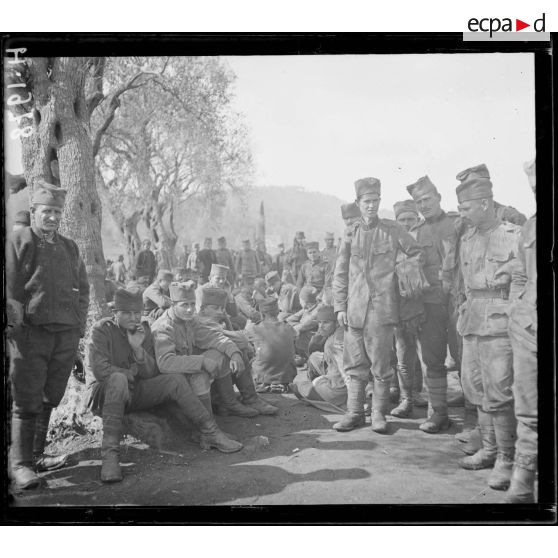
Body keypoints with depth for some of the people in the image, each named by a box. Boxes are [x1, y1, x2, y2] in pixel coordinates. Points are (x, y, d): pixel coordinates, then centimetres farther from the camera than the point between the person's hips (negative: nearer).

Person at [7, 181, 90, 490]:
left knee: (49, 398, 11)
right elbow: (9, 289, -6)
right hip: (30, 333, -5)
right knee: (27, 402, -4)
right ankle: (20, 464, 3)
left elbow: (82, 288, 21)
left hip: (66, 335, 5)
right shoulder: (18, 242, -1)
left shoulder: (69, 247, 15)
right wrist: (16, 325, -13)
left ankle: (36, 455, 23)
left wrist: (79, 323, 11)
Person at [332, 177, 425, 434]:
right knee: (355, 364, 8)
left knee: (381, 365, 2)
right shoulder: (351, 232, 8)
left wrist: (408, 273, 1)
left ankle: (379, 414, 15)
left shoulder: (393, 230, 2)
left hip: (382, 308, -2)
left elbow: (415, 253, 14)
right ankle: (354, 413, 17)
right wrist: (340, 306, 4)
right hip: (354, 308, 2)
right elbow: (340, 273, 9)